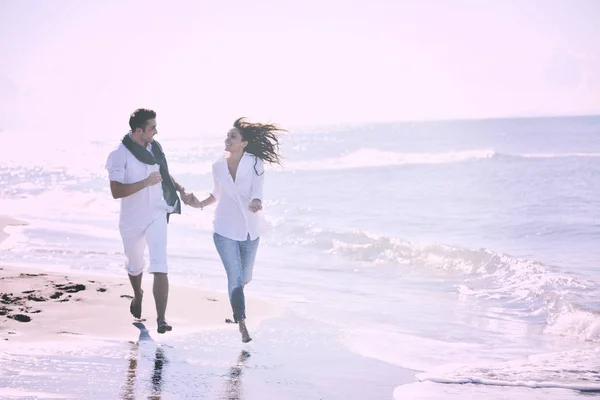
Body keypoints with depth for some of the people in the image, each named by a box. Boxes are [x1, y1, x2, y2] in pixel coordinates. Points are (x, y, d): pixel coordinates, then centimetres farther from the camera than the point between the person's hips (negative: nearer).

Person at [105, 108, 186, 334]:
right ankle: (138, 295, 53)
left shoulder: (155, 148, -2)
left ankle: (161, 319, -14)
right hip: (132, 220, -2)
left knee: (160, 267, -12)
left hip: (156, 216, 2)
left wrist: (180, 188, 3)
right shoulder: (120, 155, -17)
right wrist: (146, 182, -29)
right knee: (134, 264, 20)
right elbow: (116, 191, -25)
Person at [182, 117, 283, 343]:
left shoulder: (255, 163, -12)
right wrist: (199, 204, 2)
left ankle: (235, 303, 52)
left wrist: (256, 202, -46)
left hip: (250, 229, 0)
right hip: (225, 229, 0)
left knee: (244, 278, 17)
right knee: (235, 278, -10)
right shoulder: (218, 167, -2)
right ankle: (242, 326, -5)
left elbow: (257, 190, -24)